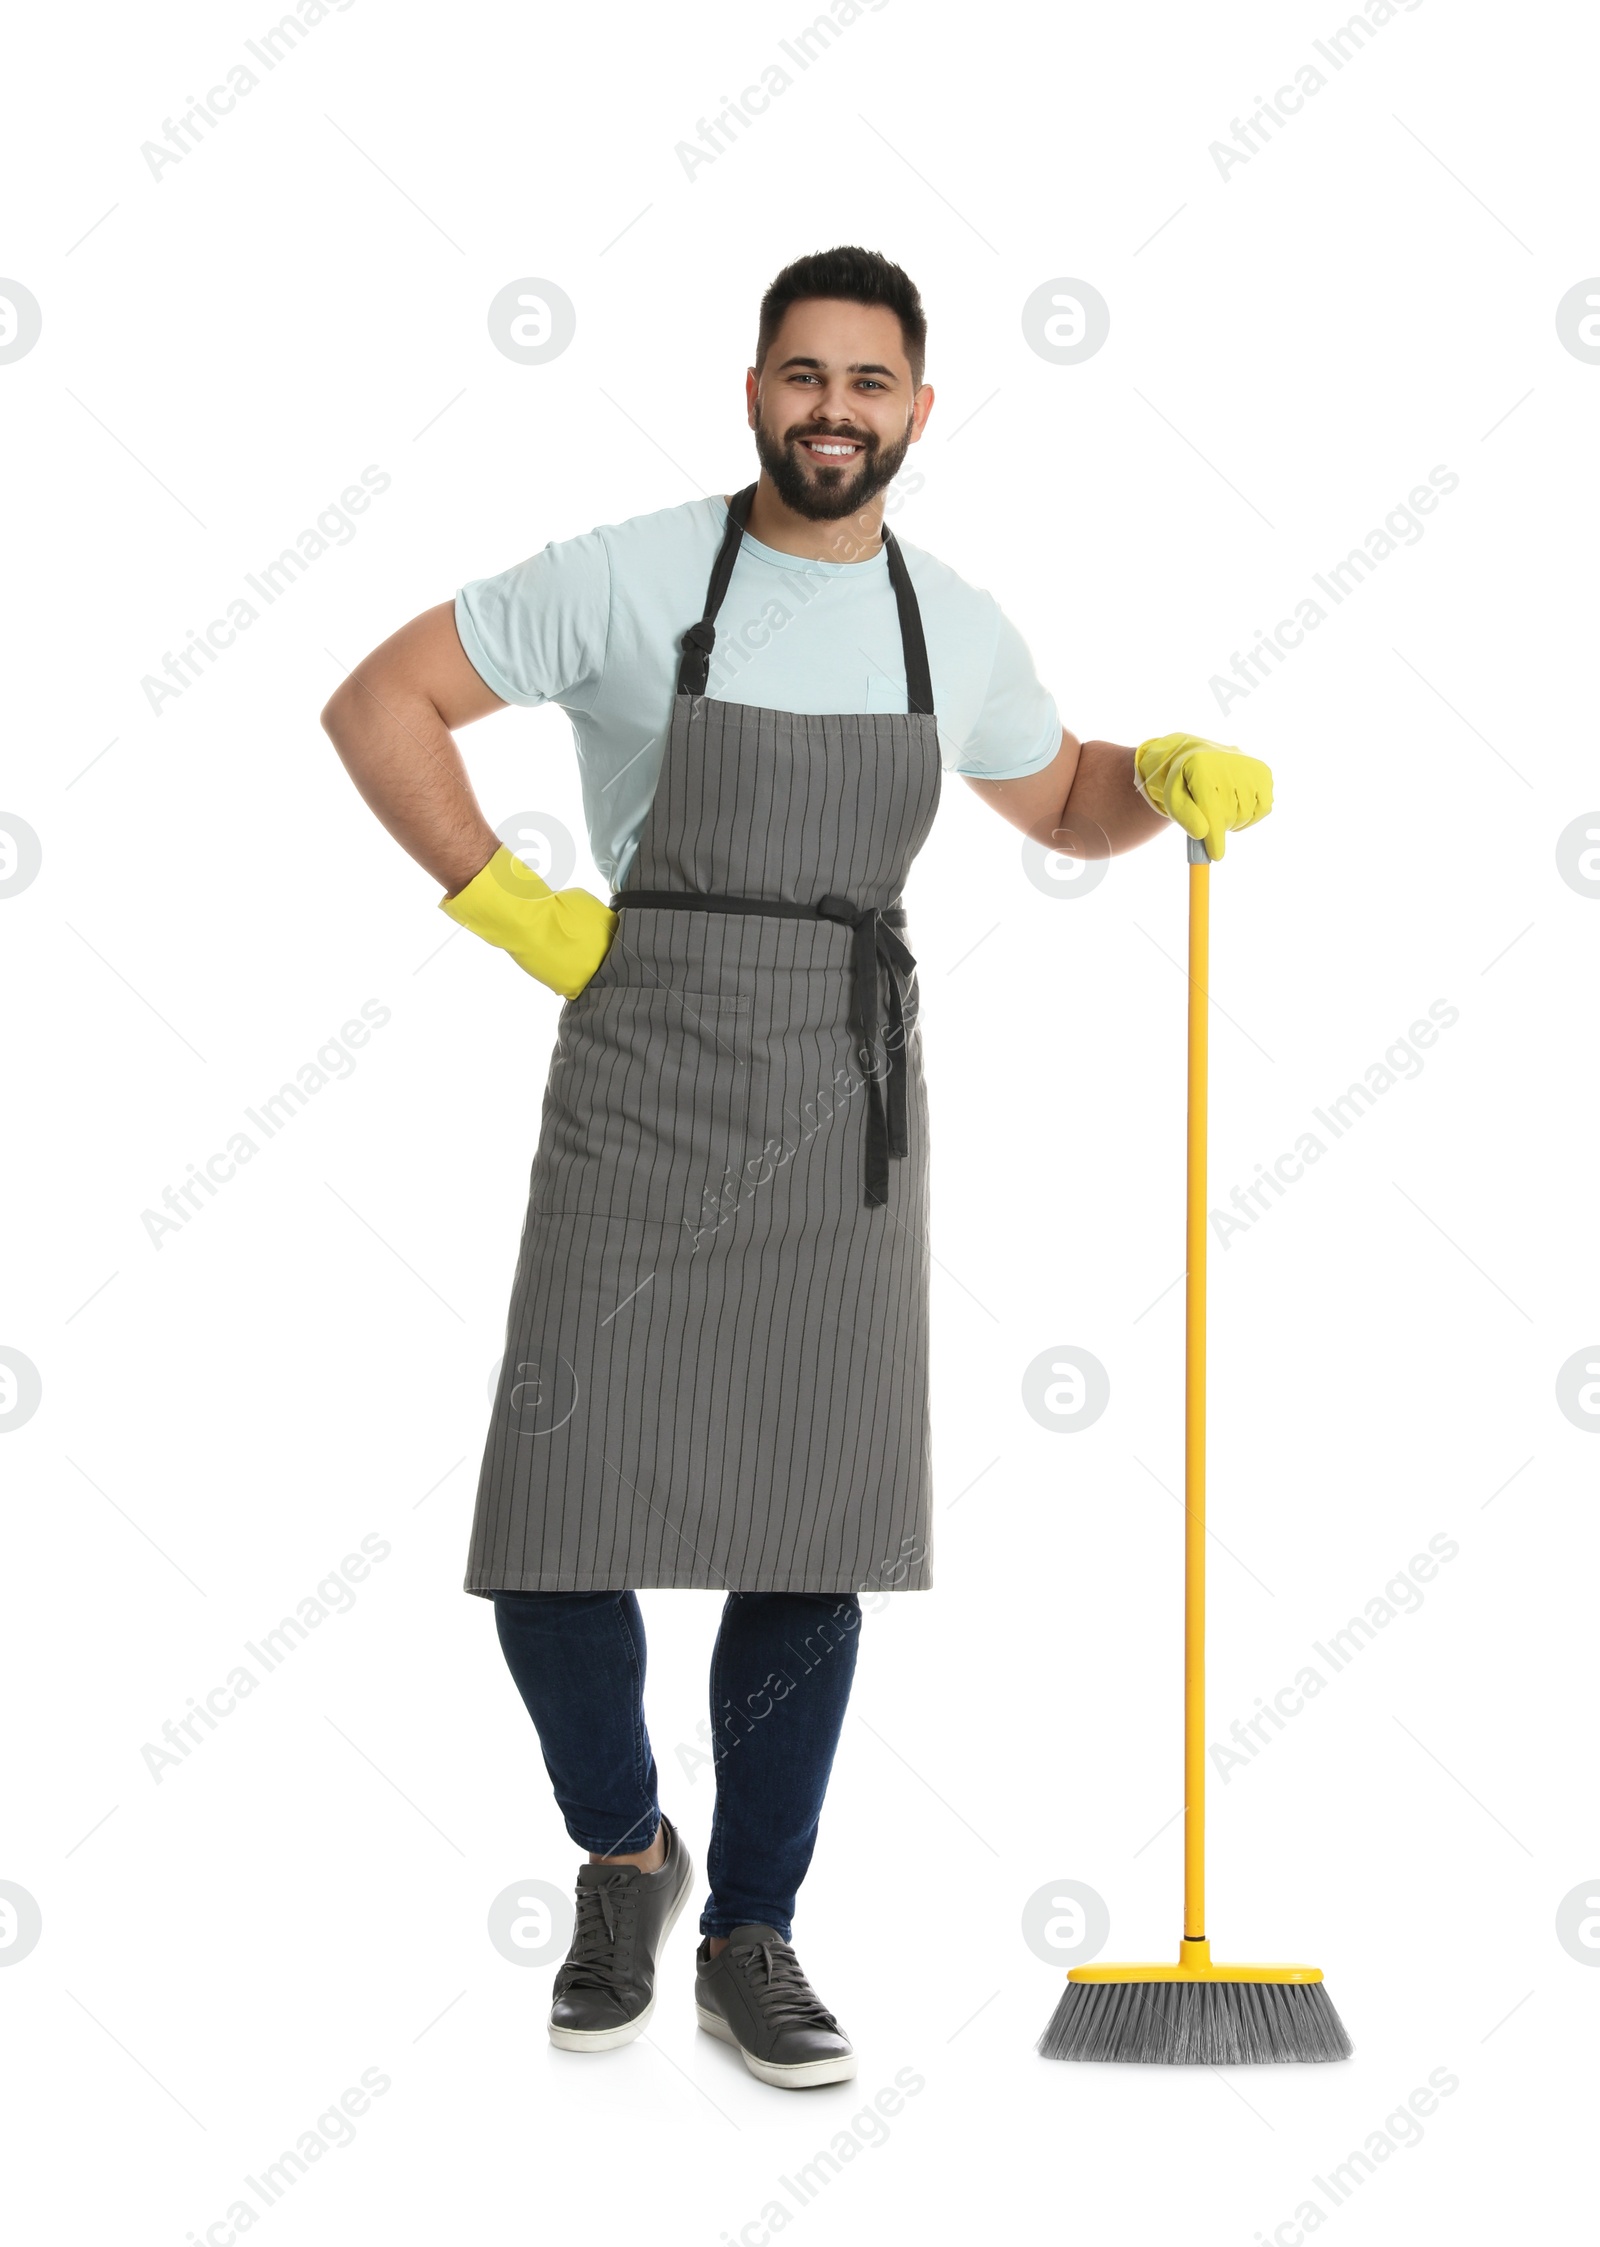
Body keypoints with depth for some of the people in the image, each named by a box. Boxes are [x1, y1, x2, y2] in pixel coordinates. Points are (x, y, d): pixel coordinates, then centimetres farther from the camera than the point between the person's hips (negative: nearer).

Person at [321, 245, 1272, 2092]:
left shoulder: (955, 628, 8)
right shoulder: (630, 580, -4)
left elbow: (1058, 803, 25)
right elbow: (378, 703, 0)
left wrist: (1167, 777, 4)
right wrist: (512, 908, -5)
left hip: (842, 1122, 3)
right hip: (638, 1095, -3)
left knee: (812, 1550, 4)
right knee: (556, 1534, -6)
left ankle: (751, 1939, 21)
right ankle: (625, 1852, 24)